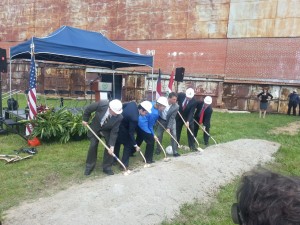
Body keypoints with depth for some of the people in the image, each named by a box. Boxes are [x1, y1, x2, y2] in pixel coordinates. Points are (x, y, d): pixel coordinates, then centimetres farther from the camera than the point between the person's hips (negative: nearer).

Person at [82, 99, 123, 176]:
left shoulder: (119, 117, -32)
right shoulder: (102, 104, -35)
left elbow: (114, 132, -24)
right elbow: (88, 109, -15)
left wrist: (112, 146, -28)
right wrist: (85, 119, -4)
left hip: (108, 131, 0)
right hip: (95, 127, 0)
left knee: (109, 147, -8)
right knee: (93, 146, -3)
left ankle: (107, 167, 10)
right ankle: (89, 166, 16)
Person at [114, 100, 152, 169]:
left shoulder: (133, 103, -10)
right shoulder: (134, 118, -32)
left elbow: (122, 106, 8)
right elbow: (131, 133, -24)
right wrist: (135, 145, -15)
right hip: (121, 129, -9)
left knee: (117, 143, 25)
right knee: (128, 145, 6)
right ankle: (124, 164, 12)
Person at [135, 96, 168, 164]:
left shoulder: (153, 104, -3)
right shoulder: (154, 113, -26)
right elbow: (150, 126, -15)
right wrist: (153, 135, -4)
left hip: (139, 123, 10)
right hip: (143, 126, -10)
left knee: (139, 140, 26)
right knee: (151, 141, 0)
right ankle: (148, 159, 10)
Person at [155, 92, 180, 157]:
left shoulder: (176, 106, -26)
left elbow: (172, 118, -23)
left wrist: (168, 127, -26)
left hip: (171, 121, -1)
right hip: (161, 120, 1)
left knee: (173, 135, -9)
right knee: (159, 135, 6)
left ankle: (175, 151, 0)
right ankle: (158, 149, 25)